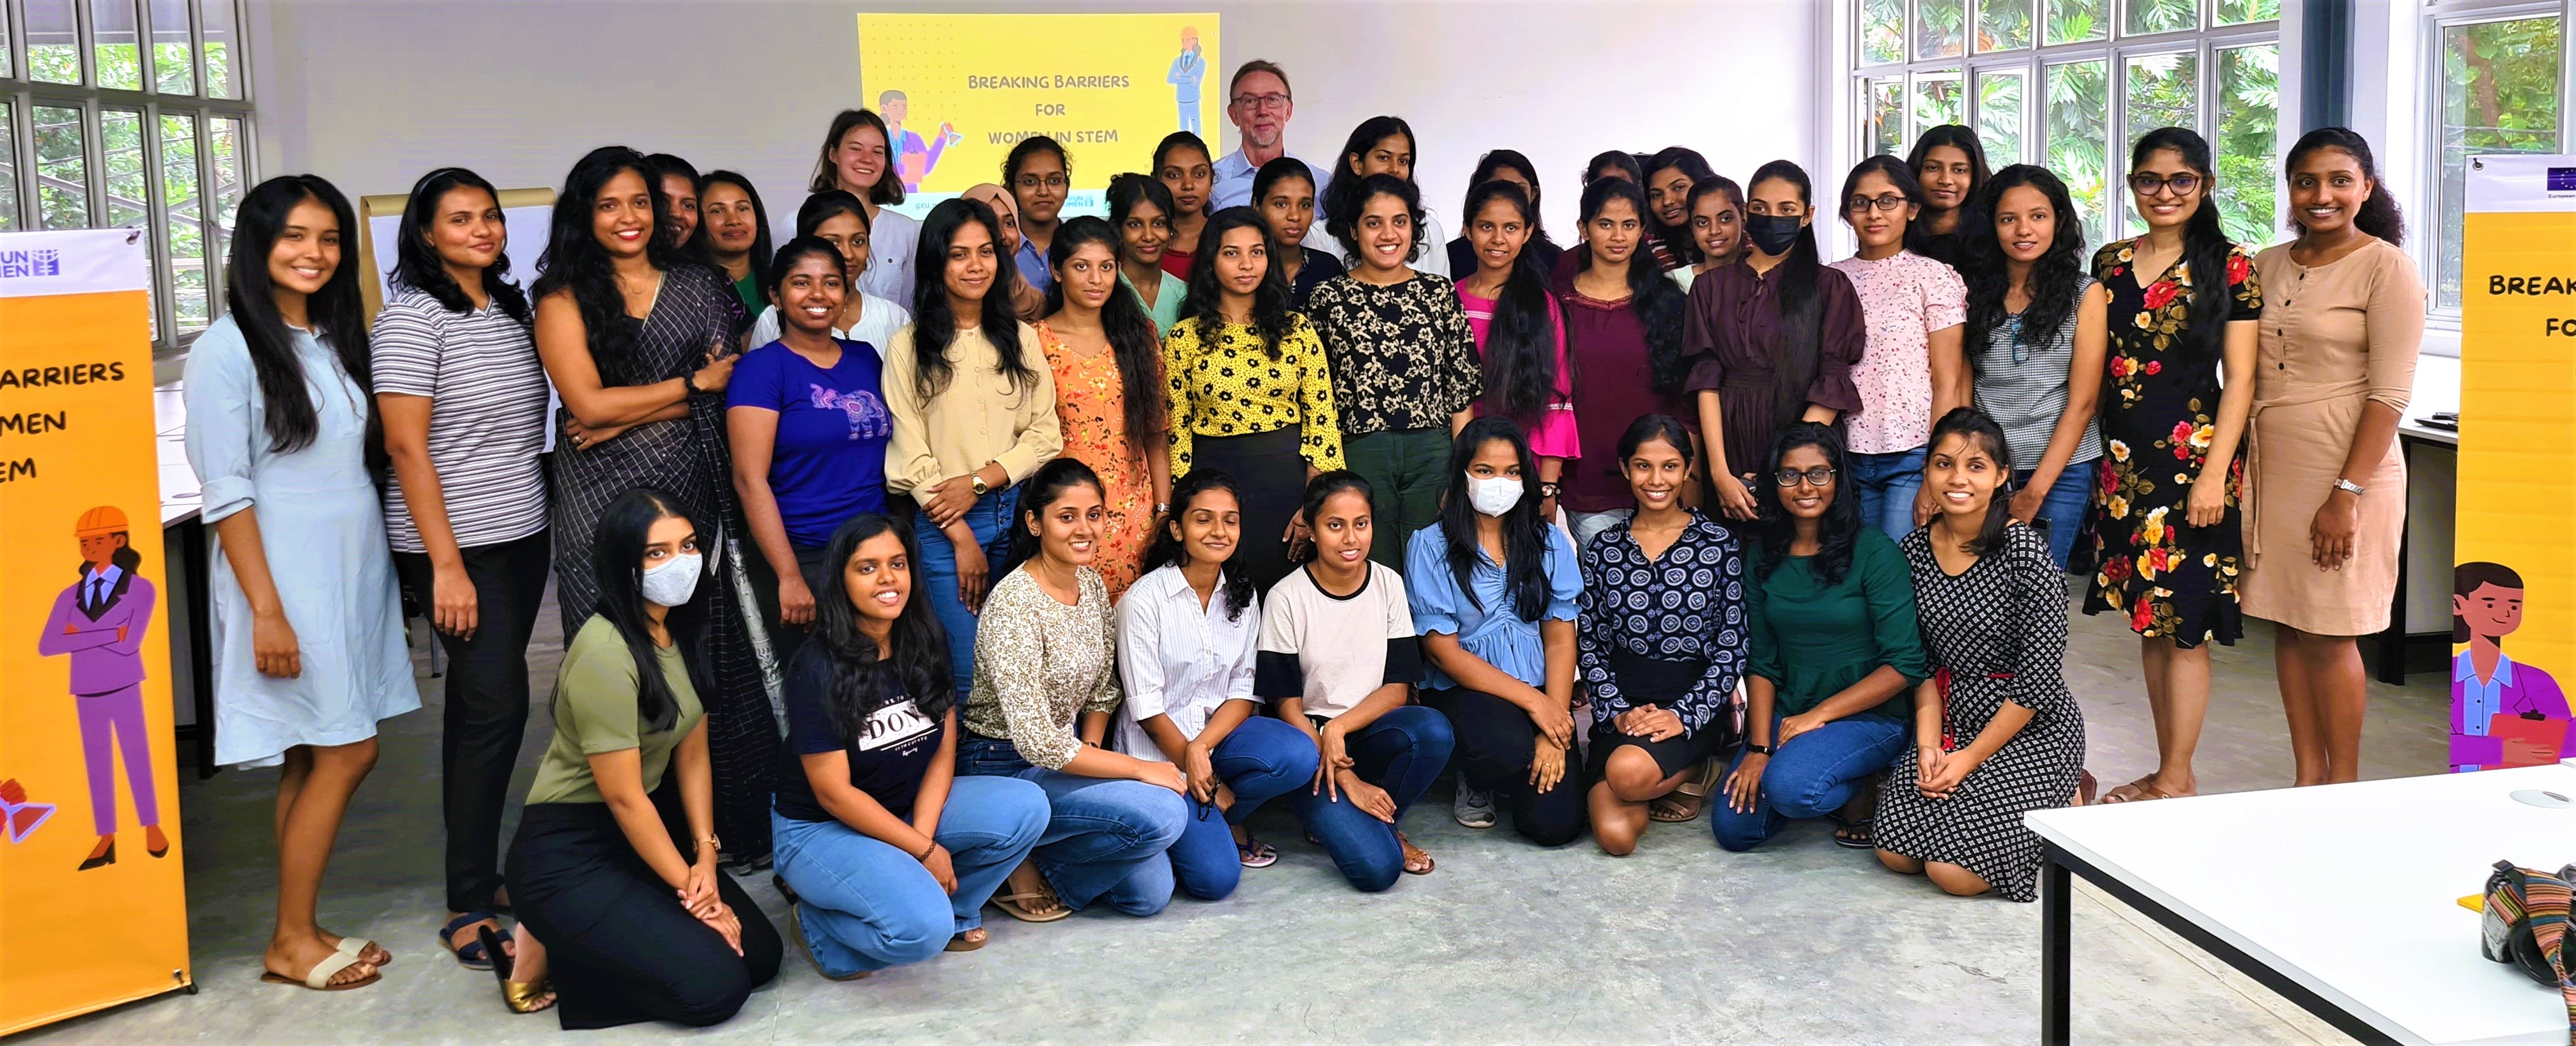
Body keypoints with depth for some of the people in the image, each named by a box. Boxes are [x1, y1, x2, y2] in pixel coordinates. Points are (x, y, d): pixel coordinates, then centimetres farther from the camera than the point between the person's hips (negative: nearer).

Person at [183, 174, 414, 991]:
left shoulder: (338, 340, 12)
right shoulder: (228, 348, -10)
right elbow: (226, 492, -13)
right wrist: (266, 610, -18)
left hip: (355, 568, 7)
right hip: (286, 575, -7)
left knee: (317, 757, 10)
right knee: (347, 752, -5)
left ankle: (297, 931, 19)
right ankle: (293, 941, 9)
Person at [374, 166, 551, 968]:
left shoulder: (510, 310, 12)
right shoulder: (412, 318, -10)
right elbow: (407, 448, -14)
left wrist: (548, 515, 14)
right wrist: (446, 564, -18)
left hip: (523, 539, 7)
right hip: (457, 545, -7)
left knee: (485, 705, 11)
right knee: (495, 705, -10)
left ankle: (481, 871, 20)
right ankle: (468, 907, -1)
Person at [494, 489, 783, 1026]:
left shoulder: (685, 632, 3)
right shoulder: (604, 652, -24)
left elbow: (693, 755, 5)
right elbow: (623, 796, -21)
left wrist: (705, 857, -7)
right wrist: (690, 892, -15)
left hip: (642, 835, 9)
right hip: (568, 855, -9)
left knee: (760, 954, 0)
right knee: (717, 987, -17)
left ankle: (590, 943, 11)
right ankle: (549, 954, 1)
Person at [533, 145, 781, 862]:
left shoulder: (697, 287, 11)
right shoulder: (564, 298, 4)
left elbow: (724, 391, 1)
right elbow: (587, 403, -7)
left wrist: (626, 419, -8)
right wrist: (693, 384, -2)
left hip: (692, 490, 2)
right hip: (602, 501, -2)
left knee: (707, 652, 0)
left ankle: (725, 825, 9)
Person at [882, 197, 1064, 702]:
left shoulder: (1022, 338, 11)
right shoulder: (909, 347, 0)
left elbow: (1046, 433, 4)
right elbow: (911, 454, -5)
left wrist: (981, 480, -11)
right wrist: (962, 539, -10)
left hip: (1020, 513, 3)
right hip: (943, 525, -3)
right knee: (967, 674, -3)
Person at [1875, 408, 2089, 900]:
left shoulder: (2026, 553, -18)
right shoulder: (1915, 550, 0)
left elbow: (2040, 680, -17)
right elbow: (1923, 661, 5)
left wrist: (1971, 758, -15)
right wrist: (1928, 744, -8)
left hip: (2032, 729, -6)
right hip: (1953, 719, 6)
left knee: (1956, 872, -14)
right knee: (1896, 853, -4)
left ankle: (2063, 803, 12)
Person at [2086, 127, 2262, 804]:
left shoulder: (2230, 267, -3)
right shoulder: (2110, 264, 11)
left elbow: (2239, 378, -5)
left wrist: (2214, 473, -12)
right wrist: (2101, 458, 11)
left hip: (2193, 459, -5)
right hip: (2123, 462, 5)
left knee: (2184, 623, -4)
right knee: (2147, 619, 10)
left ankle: (2176, 779, 4)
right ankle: (2169, 773, 19)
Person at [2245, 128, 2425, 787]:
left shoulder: (2386, 268, -6)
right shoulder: (2267, 266, 11)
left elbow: (2390, 394, -11)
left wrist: (2347, 493, -17)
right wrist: (2232, 473, 9)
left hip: (2347, 472, -6)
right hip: (2270, 470, 6)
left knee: (2330, 636, -1)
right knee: (2287, 630, 8)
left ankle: (2344, 787, 11)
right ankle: (2308, 778, 19)